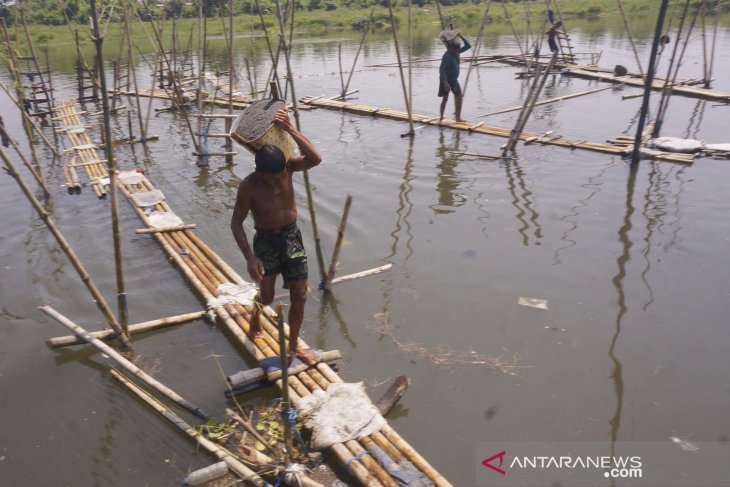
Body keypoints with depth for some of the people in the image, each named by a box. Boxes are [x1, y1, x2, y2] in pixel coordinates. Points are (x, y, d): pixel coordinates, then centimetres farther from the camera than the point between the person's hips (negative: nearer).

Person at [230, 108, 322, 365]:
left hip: (292, 235, 3)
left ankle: (293, 347, 23)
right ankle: (255, 315, 51)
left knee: (299, 296, 4)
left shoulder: (287, 166, -14)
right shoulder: (248, 186, -21)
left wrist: (290, 129, -37)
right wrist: (250, 257, -23)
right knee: (267, 297, 11)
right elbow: (236, 223, -14)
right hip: (266, 240, -2)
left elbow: (316, 159, -33)